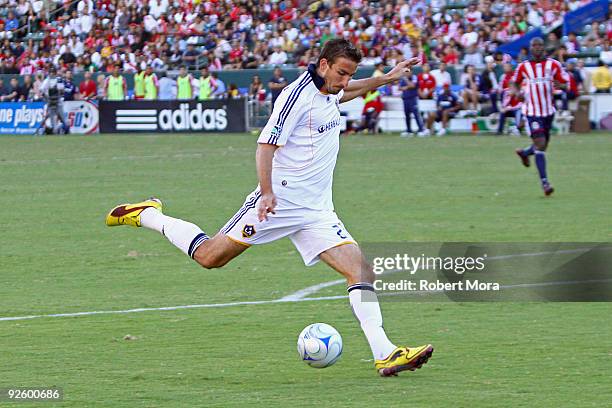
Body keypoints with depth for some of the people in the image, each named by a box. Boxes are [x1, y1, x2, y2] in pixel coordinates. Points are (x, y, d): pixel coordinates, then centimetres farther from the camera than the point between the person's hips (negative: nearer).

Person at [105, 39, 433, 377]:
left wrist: (385, 79, 35)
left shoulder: (328, 92, 12)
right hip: (281, 199, -7)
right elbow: (266, 145, -19)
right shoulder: (297, 95, -15)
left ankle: (385, 354, -16)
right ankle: (147, 215, 21)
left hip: (317, 210, 8)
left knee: (360, 269, -9)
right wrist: (267, 192, -30)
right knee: (209, 256, -3)